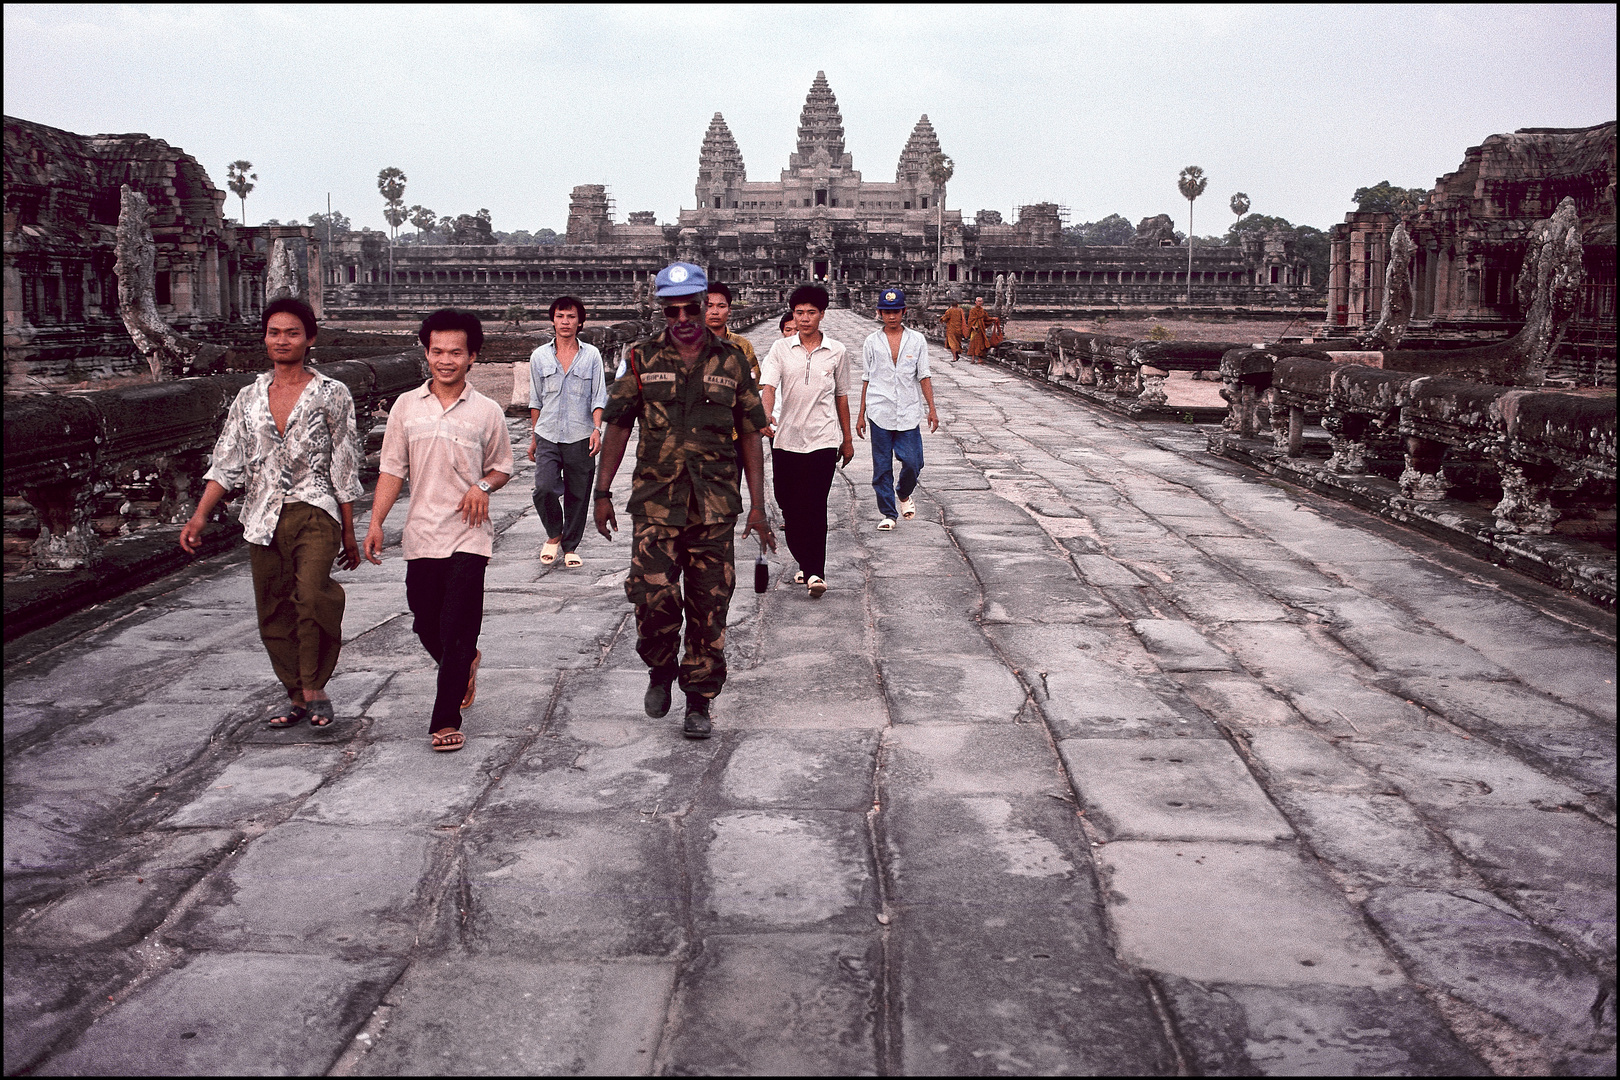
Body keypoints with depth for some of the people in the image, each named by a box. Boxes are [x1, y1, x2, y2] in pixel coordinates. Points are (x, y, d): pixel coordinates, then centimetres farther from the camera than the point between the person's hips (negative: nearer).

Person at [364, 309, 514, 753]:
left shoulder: (486, 412, 1)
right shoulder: (406, 406, 6)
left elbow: (502, 467, 12)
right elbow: (393, 470, 8)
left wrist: (483, 486, -9)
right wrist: (376, 522, -1)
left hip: (468, 536, -2)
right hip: (421, 535, 3)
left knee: (458, 629, -6)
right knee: (427, 627, 11)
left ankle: (446, 721, 3)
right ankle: (465, 666, 42)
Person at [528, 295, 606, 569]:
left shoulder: (591, 355, 5)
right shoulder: (539, 356, 8)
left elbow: (598, 396, 3)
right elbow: (535, 400, 14)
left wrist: (597, 429, -11)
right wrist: (534, 437, 14)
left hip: (580, 437, 0)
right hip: (548, 436, 0)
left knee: (577, 495, 3)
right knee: (544, 488, -16)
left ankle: (570, 547, 20)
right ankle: (553, 534, 10)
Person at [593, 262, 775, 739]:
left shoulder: (731, 363, 6)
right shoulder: (642, 360, 4)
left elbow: (749, 436, 8)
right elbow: (618, 427, 8)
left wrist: (756, 503, 3)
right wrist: (603, 492, 4)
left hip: (715, 506, 1)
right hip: (655, 502, 0)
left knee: (709, 606, 3)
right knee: (653, 596, -11)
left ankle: (700, 700, 17)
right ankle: (661, 670, 19)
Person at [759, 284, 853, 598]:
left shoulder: (837, 352, 5)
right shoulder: (780, 349, 3)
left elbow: (841, 396, 14)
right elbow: (768, 386, -10)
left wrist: (847, 438, 18)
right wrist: (766, 418, -29)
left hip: (823, 439, -1)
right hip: (786, 439, 2)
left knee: (815, 507, -10)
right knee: (789, 505, 7)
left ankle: (815, 572, -8)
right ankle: (805, 564, 24)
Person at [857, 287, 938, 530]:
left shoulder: (917, 340, 7)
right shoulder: (872, 342, 6)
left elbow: (924, 376, 7)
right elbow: (866, 379, 10)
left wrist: (932, 409, 1)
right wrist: (861, 415, 8)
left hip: (909, 414, 0)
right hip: (880, 413, 0)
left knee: (912, 462, -6)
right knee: (882, 467, 1)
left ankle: (905, 495, 24)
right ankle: (888, 514, 13)